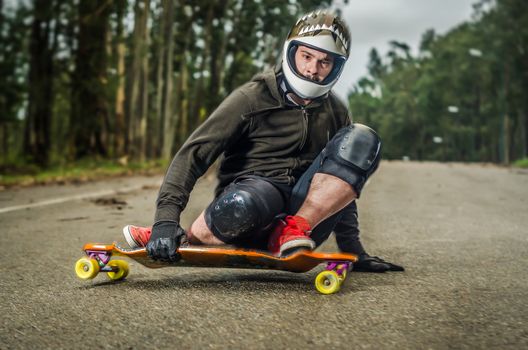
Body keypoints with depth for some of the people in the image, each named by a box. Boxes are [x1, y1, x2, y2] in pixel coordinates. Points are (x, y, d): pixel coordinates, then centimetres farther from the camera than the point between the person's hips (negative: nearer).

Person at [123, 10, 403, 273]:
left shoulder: (336, 113, 14)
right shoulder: (253, 98, -2)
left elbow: (340, 189, 23)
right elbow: (194, 153, -11)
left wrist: (351, 249, 16)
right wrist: (166, 217, -24)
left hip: (311, 212, 4)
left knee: (361, 139, -16)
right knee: (242, 205, -43)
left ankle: (295, 228, -22)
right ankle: (183, 239, -13)